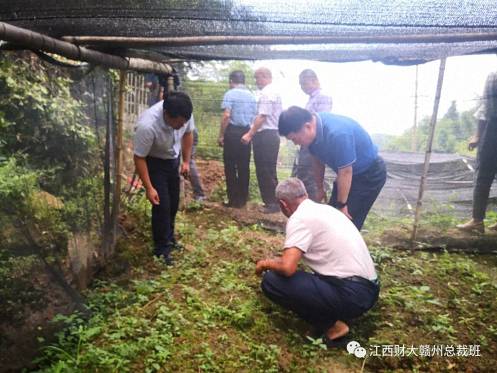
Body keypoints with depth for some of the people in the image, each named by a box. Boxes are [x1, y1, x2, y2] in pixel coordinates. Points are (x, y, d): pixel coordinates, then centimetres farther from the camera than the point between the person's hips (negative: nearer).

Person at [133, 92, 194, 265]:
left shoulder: (184, 115, -24)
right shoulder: (147, 125, -40)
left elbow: (187, 133, -2)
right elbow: (139, 158, -29)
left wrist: (186, 161, -1)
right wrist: (149, 188, -27)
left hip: (173, 159, 6)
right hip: (153, 162, -5)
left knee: (173, 202, 14)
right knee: (162, 205, -9)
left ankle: (168, 238, 36)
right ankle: (162, 249, 9)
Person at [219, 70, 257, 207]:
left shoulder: (230, 94, -5)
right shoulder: (251, 95, 11)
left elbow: (226, 115, -14)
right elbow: (254, 116, 11)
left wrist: (221, 135, -9)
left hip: (232, 132, -5)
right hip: (247, 133, 5)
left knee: (230, 167, 2)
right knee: (244, 167, 9)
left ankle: (234, 199, 3)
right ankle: (243, 199, 15)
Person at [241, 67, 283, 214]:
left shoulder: (266, 93, -12)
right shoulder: (274, 92, 18)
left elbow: (262, 117, -20)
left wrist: (250, 134, -19)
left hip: (265, 136, -10)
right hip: (273, 134, 10)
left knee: (264, 171, -4)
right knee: (270, 171, 14)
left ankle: (271, 203, 2)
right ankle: (273, 201, 21)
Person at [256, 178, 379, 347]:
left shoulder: (299, 218, -11)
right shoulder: (325, 209, 16)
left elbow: (287, 268, -23)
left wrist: (265, 263, -1)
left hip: (352, 295, -9)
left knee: (271, 281, -11)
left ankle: (331, 326, -2)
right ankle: (336, 316, 13)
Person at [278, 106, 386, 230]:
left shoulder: (337, 133, -38)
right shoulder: (314, 130, -13)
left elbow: (345, 172, -29)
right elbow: (318, 161, 3)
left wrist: (342, 204, -18)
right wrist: (320, 188, 14)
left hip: (370, 174, -8)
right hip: (347, 171, 8)